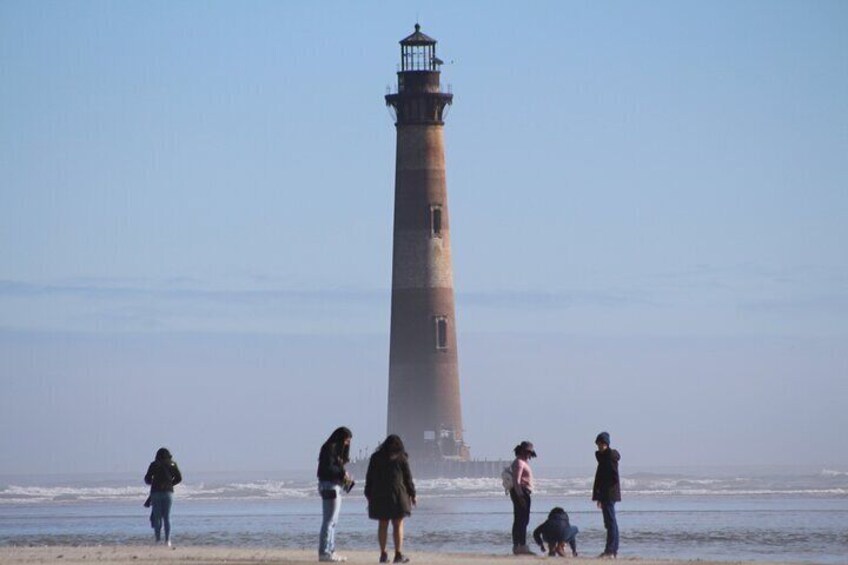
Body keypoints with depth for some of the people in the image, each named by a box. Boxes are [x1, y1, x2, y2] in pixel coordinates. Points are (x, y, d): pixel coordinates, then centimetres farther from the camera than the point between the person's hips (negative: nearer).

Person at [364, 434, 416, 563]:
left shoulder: (375, 458, 8)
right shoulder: (401, 458, 0)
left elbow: (369, 478, 9)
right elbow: (408, 478, 1)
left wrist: (369, 495, 15)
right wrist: (412, 494, 8)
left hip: (379, 495, 3)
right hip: (397, 494, -3)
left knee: (383, 525, 7)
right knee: (398, 525, 0)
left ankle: (383, 554, 5)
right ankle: (398, 554, -4)